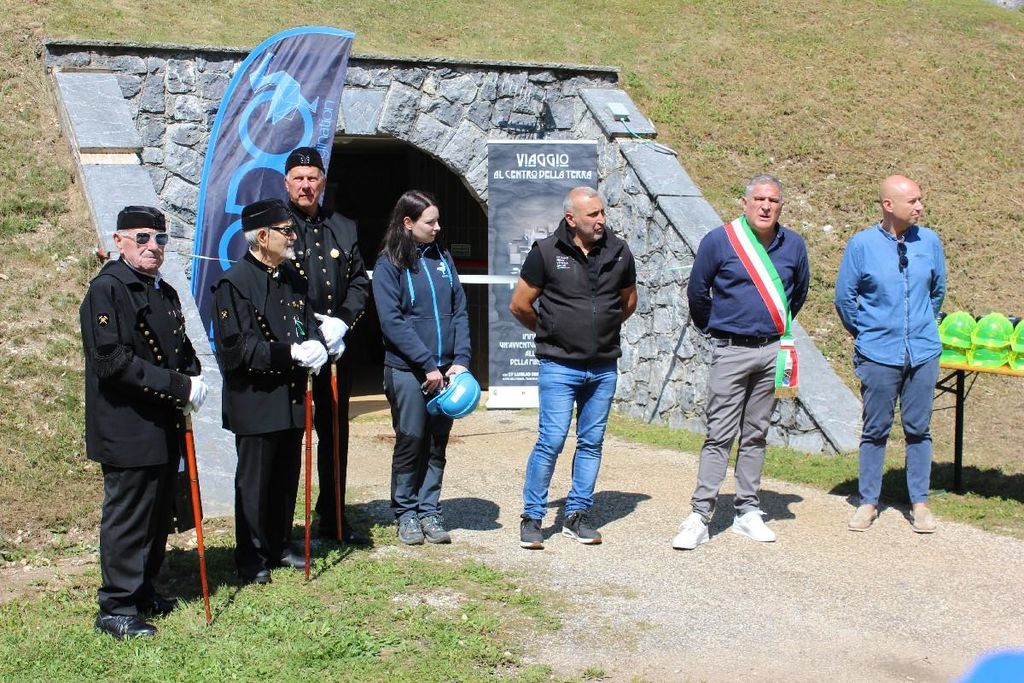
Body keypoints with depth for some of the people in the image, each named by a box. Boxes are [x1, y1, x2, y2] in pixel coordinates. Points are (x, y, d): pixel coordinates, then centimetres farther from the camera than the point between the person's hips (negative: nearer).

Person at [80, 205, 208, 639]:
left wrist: (192, 382, 0)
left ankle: (143, 590, 29)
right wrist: (177, 387, -21)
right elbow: (113, 361, -21)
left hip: (165, 426, 8)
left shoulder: (164, 293, 15)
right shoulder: (106, 290, -12)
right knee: (127, 514, -2)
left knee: (158, 512, 15)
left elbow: (182, 350, 23)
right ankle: (116, 607, 7)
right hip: (127, 429, -8)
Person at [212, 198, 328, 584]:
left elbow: (308, 326, 19)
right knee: (254, 482, 3)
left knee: (287, 479, 14)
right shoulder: (234, 283, -12)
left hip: (292, 399, 7)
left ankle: (280, 546, 29)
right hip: (256, 402, -7)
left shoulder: (293, 280, 11)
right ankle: (251, 559, 16)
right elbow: (237, 348, -17)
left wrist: (315, 348, -4)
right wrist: (291, 353, -22)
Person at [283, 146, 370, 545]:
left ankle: (332, 520, 25)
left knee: (335, 435, 13)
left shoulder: (344, 229, 12)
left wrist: (341, 321, -6)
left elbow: (359, 282, 12)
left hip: (335, 348, 5)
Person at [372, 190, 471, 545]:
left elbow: (460, 310, 9)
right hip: (407, 370, -4)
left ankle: (429, 510, 18)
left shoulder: (442, 256, 10)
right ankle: (406, 513, 15)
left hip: (445, 370, 4)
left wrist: (460, 359, -3)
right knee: (410, 440, 1)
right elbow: (392, 322, -11)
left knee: (437, 442, 8)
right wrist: (428, 365, -14)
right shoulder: (389, 265, -4)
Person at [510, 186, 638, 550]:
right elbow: (519, 304, 2)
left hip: (604, 367, 4)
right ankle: (532, 517, 6)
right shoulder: (546, 252, -7)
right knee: (551, 441, -7)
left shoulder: (618, 252, 4)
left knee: (591, 442, 9)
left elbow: (629, 301, 20)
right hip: (559, 366, -4)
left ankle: (577, 516, 20)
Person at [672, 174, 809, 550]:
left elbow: (800, 290, 22)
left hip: (772, 351, 4)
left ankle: (747, 511, 18)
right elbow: (696, 291, 6)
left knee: (756, 434, 11)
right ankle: (700, 516, -4)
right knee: (719, 435, -6)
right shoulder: (719, 241, -7)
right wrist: (713, 328, 16)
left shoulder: (793, 245, 4)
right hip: (731, 352, -3)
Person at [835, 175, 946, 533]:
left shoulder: (929, 241, 1)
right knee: (875, 430, 7)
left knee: (918, 429, 8)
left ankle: (920, 503, 18)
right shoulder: (862, 244, -6)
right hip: (878, 355, -2)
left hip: (923, 353, 2)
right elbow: (844, 297, 3)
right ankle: (868, 502, 16)